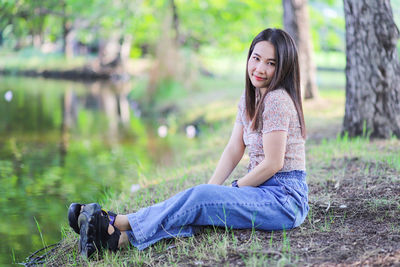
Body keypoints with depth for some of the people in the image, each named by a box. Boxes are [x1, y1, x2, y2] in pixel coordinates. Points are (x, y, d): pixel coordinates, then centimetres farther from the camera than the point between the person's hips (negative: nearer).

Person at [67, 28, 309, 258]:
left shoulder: (277, 100, -15)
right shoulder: (249, 98, 14)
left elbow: (273, 163, -17)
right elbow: (233, 151, 8)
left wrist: (233, 189, -8)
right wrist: (211, 190, -4)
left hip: (284, 198, -8)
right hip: (266, 191, 8)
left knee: (199, 198, -22)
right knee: (201, 198, -13)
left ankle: (116, 224, -21)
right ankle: (119, 239, -26)